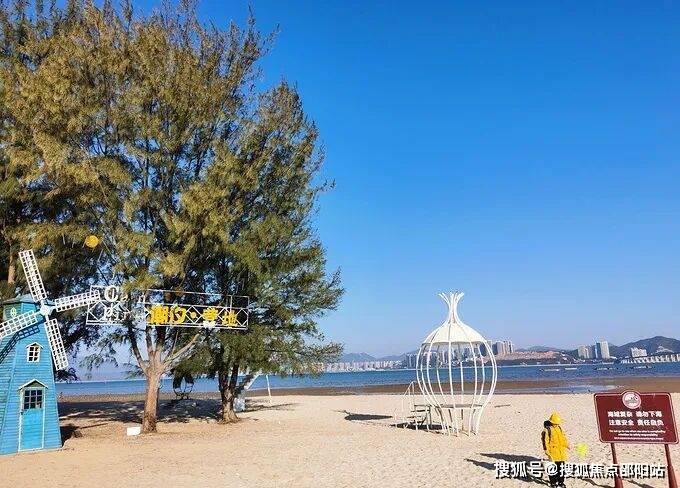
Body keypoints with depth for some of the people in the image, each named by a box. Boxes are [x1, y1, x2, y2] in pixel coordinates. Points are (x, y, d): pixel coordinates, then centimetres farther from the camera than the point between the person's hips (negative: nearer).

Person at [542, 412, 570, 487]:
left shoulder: (559, 428, 11)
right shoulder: (547, 430, -12)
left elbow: (563, 437, 25)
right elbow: (545, 441, -14)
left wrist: (567, 444, 23)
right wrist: (546, 450, -17)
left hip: (561, 452, 7)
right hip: (553, 451, -7)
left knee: (561, 467, 12)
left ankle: (561, 482, 25)